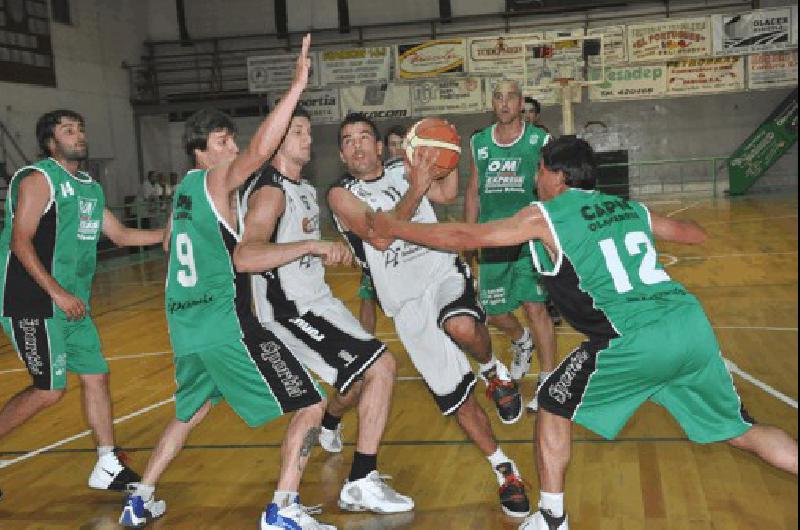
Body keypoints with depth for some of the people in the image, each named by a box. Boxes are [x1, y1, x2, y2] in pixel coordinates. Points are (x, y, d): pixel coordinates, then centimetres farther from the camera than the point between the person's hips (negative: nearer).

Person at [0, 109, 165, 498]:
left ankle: (108, 467, 17)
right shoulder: (39, 179, -11)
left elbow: (120, 235, 20)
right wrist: (58, 293, -23)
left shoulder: (90, 188, 14)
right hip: (35, 304, -8)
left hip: (74, 303, 8)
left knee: (96, 376, 8)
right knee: (50, 389, -7)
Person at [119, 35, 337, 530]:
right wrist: (298, 84, -27)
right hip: (226, 324, -9)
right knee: (311, 405, -2)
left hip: (185, 325, 9)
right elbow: (260, 150, -27)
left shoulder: (186, 187, 16)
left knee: (191, 413, 31)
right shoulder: (216, 178, -7)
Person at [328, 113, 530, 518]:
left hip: (443, 273, 1)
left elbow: (448, 193, -1)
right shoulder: (341, 195, -2)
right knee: (454, 396, 1)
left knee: (462, 327, -36)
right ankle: (503, 470, 19)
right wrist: (417, 187, -24)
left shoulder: (402, 173, 10)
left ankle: (493, 371, -1)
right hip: (407, 301, -1)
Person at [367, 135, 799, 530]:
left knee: (552, 406, 15)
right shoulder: (630, 208, 20)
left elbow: (464, 237, 5)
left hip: (636, 342, -6)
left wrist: (394, 228, 17)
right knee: (739, 430, 21)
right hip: (693, 324, 6)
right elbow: (696, 235, 32)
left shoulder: (545, 217, 4)